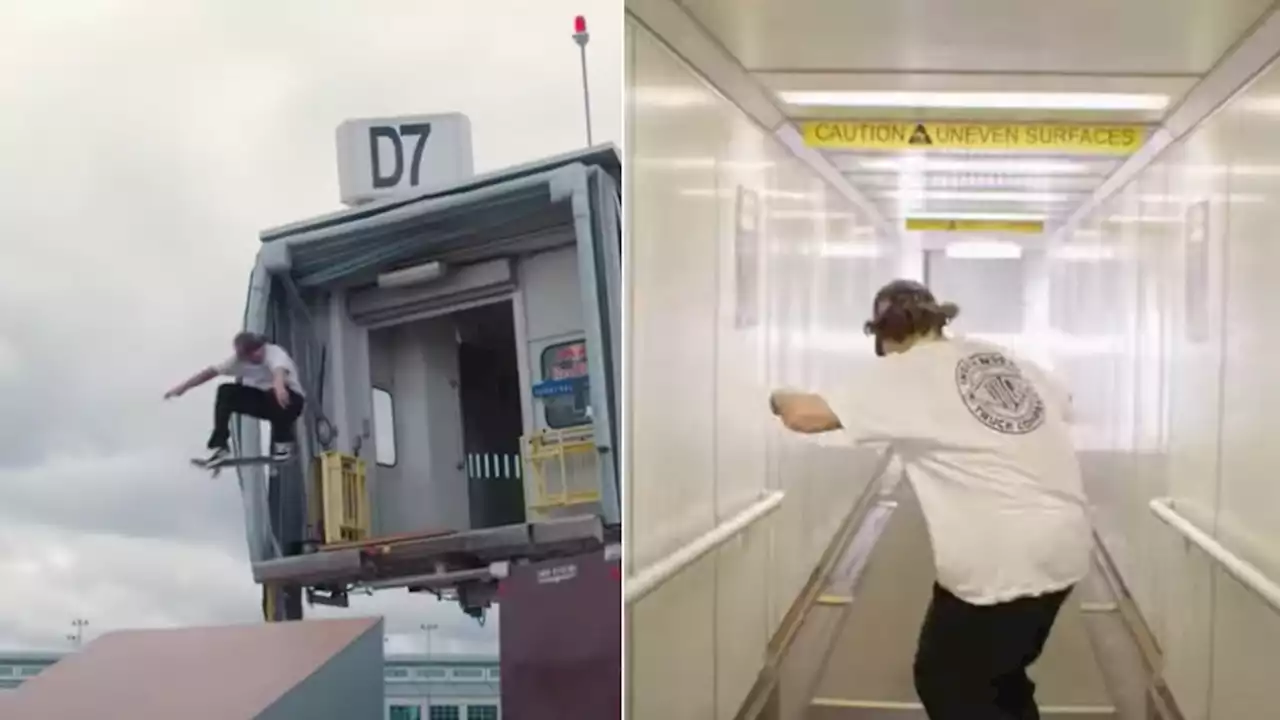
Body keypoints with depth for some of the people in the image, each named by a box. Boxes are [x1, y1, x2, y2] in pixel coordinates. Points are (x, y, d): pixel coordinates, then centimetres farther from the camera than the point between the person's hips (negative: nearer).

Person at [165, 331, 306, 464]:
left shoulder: (275, 353, -30)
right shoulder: (240, 359, -11)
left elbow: (279, 371, -53)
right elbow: (212, 371, -5)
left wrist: (279, 386, -76)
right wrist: (183, 387, -8)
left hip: (291, 400, -5)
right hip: (264, 399, 5)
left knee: (279, 395, -40)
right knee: (225, 392, -14)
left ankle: (283, 443, -17)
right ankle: (219, 446, -11)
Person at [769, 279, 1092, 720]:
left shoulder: (901, 373, -5)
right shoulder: (1008, 361, 15)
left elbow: (808, 416, -10)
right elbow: (1064, 406, 31)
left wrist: (780, 400, 11)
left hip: (1000, 558, -7)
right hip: (1064, 543, 7)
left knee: (945, 682, 13)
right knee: (999, 674, 26)